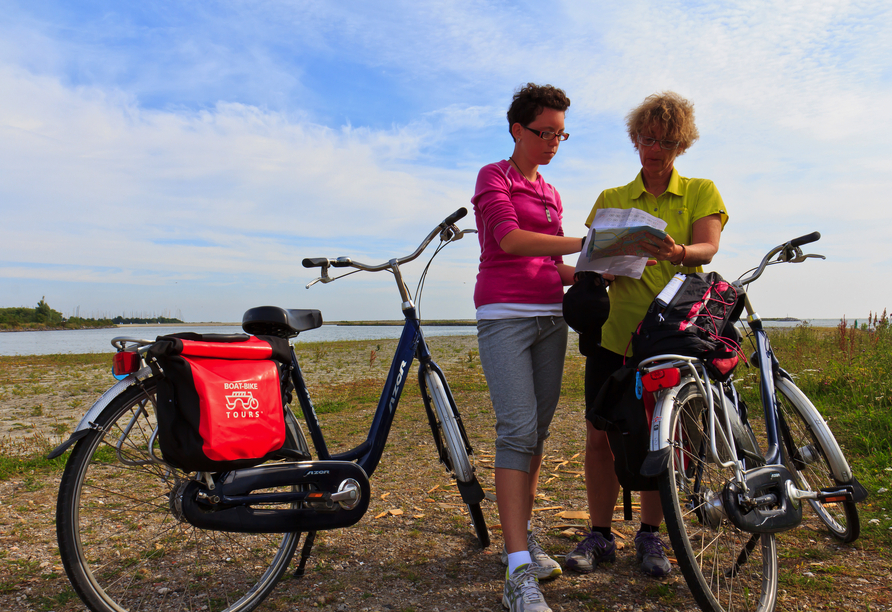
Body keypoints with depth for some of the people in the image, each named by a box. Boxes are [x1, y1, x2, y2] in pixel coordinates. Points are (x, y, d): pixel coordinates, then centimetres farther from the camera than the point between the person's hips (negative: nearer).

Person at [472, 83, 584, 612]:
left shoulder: (551, 194, 22)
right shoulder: (494, 177, 2)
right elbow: (510, 239, -16)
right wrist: (582, 242, -20)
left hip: (550, 318, 7)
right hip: (505, 315, -7)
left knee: (539, 430, 7)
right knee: (519, 430, -15)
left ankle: (523, 535, 21)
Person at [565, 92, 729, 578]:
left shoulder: (701, 192, 10)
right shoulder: (611, 199, 14)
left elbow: (707, 248, -7)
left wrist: (677, 253, -30)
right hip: (615, 331, 1)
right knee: (601, 436, -1)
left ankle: (650, 535, 22)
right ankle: (600, 535, 15)